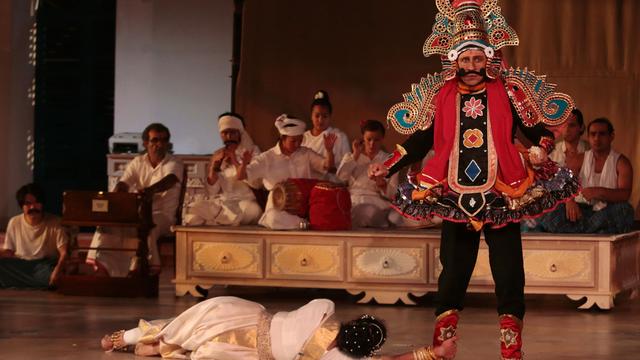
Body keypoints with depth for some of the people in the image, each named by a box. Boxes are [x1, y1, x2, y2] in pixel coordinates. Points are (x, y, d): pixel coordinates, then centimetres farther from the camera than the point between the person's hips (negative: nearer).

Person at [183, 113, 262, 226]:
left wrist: (235, 162, -14)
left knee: (253, 210, -38)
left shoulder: (251, 152, 4)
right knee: (192, 209, -26)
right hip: (221, 202, 2)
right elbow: (212, 192, 6)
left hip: (244, 200, -2)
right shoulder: (218, 156, 12)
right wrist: (214, 167, -8)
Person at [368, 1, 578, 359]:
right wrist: (387, 167, 4)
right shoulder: (439, 95, 4)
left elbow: (540, 131, 0)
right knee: (453, 271, 7)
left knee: (508, 274, 1)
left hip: (503, 195, -1)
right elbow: (419, 140, 11)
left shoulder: (510, 90, 0)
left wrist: (539, 150, -22)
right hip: (455, 197, 1)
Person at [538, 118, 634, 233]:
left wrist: (599, 192, -29)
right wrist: (569, 201, -21)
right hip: (582, 211, 2)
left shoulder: (620, 162, 4)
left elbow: (625, 194, -11)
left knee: (624, 209, -36)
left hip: (608, 214, -2)